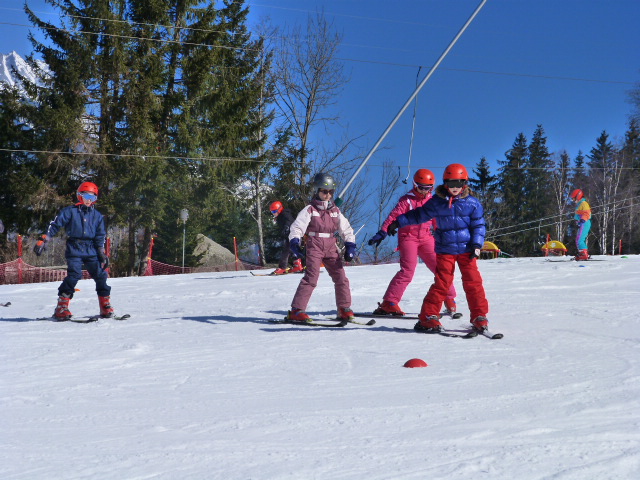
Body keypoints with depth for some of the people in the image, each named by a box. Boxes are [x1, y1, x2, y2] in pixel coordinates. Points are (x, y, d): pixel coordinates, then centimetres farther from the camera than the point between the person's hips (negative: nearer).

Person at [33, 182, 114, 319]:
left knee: (100, 275, -4)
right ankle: (61, 307, -14)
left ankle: (105, 306, 7)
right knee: (74, 274, -19)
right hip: (74, 249, -4)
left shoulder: (97, 216, 13)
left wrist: (102, 254, 6)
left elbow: (100, 237, 14)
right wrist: (43, 241, -10)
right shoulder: (70, 211, 3)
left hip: (91, 250, 4)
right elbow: (55, 225, -1)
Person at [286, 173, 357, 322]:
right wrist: (294, 242, -24)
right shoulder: (309, 210, -1)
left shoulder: (336, 211, 12)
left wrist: (350, 245, 3)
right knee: (311, 278, -15)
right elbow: (297, 227, -7)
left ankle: (344, 309, 13)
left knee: (341, 278, 0)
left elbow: (346, 230, 17)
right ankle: (296, 311, -14)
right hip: (314, 248, -5)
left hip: (331, 248, 5)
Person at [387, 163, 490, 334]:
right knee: (441, 283, -5)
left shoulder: (472, 203, 1)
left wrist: (476, 245, -6)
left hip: (466, 249, 1)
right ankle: (428, 317, 0)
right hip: (445, 250, 0)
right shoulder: (437, 202, 3)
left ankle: (479, 317, 7)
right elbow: (419, 215, 13)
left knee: (473, 282, -2)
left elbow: (478, 225, 5)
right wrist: (398, 222, 12)